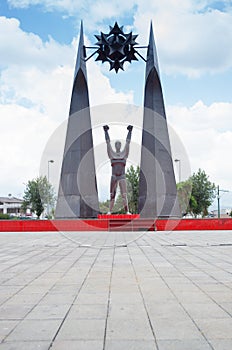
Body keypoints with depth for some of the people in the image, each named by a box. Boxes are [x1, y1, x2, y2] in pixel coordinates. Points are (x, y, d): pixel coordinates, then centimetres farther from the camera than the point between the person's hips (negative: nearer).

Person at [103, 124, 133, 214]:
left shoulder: (124, 154, 8)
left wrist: (130, 131, 6)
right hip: (114, 176, 1)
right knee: (112, 195, 3)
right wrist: (106, 131, 6)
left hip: (122, 176, 0)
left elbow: (128, 142, 7)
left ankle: (127, 211, -12)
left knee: (124, 195, -7)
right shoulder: (112, 154, 8)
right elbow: (108, 142, 6)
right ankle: (110, 211, 5)